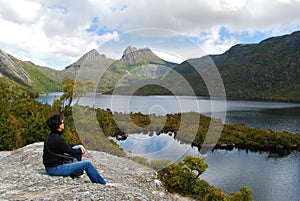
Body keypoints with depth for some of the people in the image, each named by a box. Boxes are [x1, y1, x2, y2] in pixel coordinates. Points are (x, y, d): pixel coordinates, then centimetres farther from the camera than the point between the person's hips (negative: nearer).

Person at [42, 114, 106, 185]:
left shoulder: (51, 136, 5)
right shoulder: (57, 139, -25)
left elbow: (67, 146, 16)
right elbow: (70, 151, -14)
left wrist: (79, 147, 6)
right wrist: (80, 151, 5)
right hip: (55, 169, -10)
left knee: (78, 149, 18)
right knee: (87, 164, -9)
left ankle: (77, 171, 28)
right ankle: (102, 183, 5)